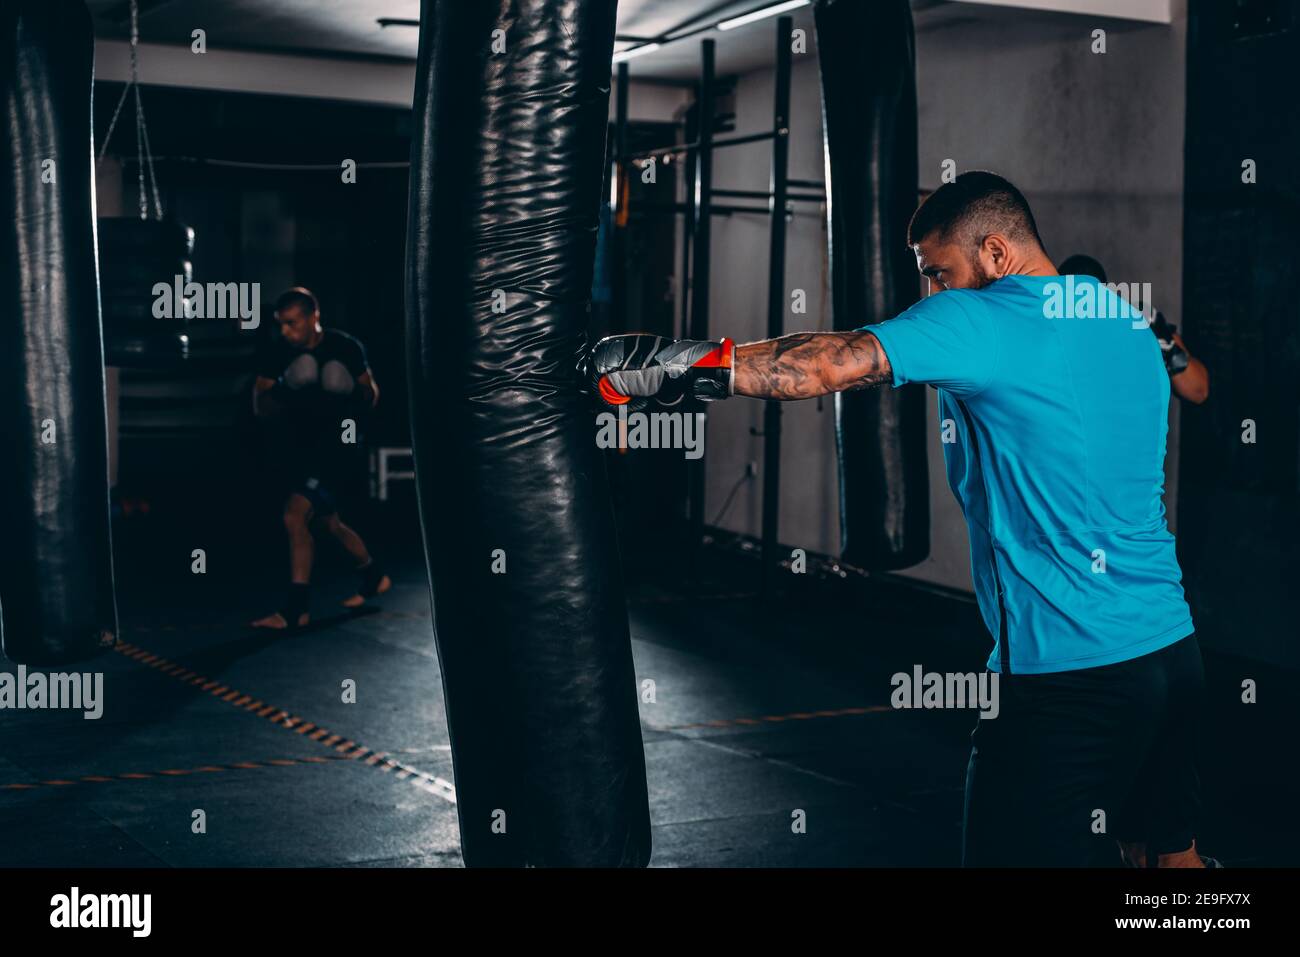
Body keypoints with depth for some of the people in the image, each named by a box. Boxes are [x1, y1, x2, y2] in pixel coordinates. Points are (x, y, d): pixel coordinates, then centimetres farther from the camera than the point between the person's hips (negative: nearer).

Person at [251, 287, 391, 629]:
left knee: (295, 517, -20)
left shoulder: (345, 347, -11)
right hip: (293, 445, 5)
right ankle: (373, 575, 42)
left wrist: (356, 398, -22)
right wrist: (284, 394, -25)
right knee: (326, 522, 18)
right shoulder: (275, 353, -7)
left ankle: (296, 607, -13)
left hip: (330, 444, -5)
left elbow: (372, 392, 1)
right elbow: (260, 406, -4)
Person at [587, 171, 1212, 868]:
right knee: (1170, 851, 21)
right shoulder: (1125, 322, 13)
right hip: (1171, 649, 9)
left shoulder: (979, 322, -11)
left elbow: (827, 365, -21)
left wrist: (660, 366, -19)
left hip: (1067, 673, -8)